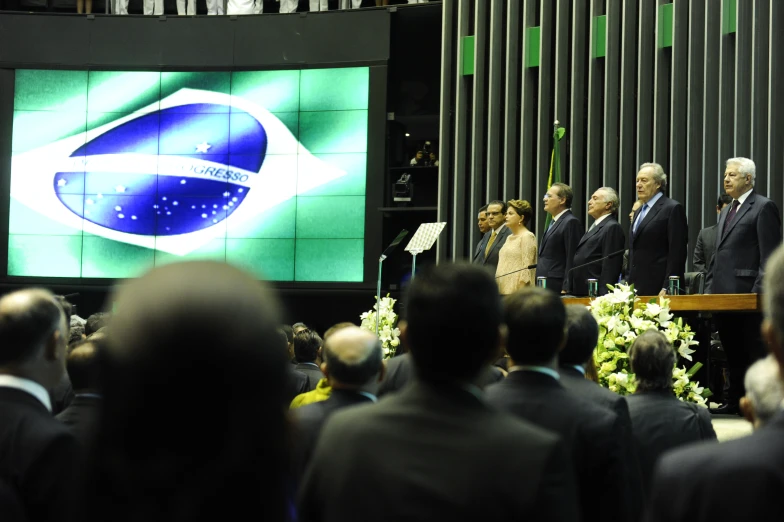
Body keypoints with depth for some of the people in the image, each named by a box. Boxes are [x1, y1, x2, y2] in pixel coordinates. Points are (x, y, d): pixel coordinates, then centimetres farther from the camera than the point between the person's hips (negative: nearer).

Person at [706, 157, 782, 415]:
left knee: (755, 353, -4)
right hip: (724, 295, 8)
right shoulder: (726, 212, 21)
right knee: (732, 353, 11)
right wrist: (709, 288, 14)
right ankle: (734, 401, 17)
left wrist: (759, 293, -18)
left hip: (748, 296, -8)